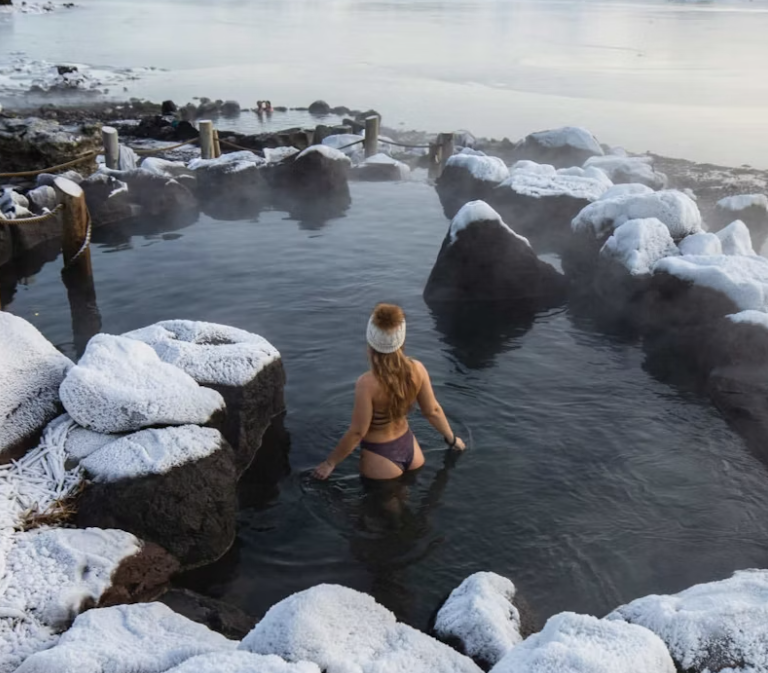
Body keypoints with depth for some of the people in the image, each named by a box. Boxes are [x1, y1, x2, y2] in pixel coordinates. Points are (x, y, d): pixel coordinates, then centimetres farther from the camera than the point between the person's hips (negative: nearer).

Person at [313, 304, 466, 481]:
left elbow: (357, 432, -21)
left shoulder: (367, 383, -30)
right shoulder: (417, 369, -16)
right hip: (409, 447, 5)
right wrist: (451, 439, 15)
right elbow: (433, 411, -3)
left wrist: (330, 463, -8)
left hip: (380, 457, -5)